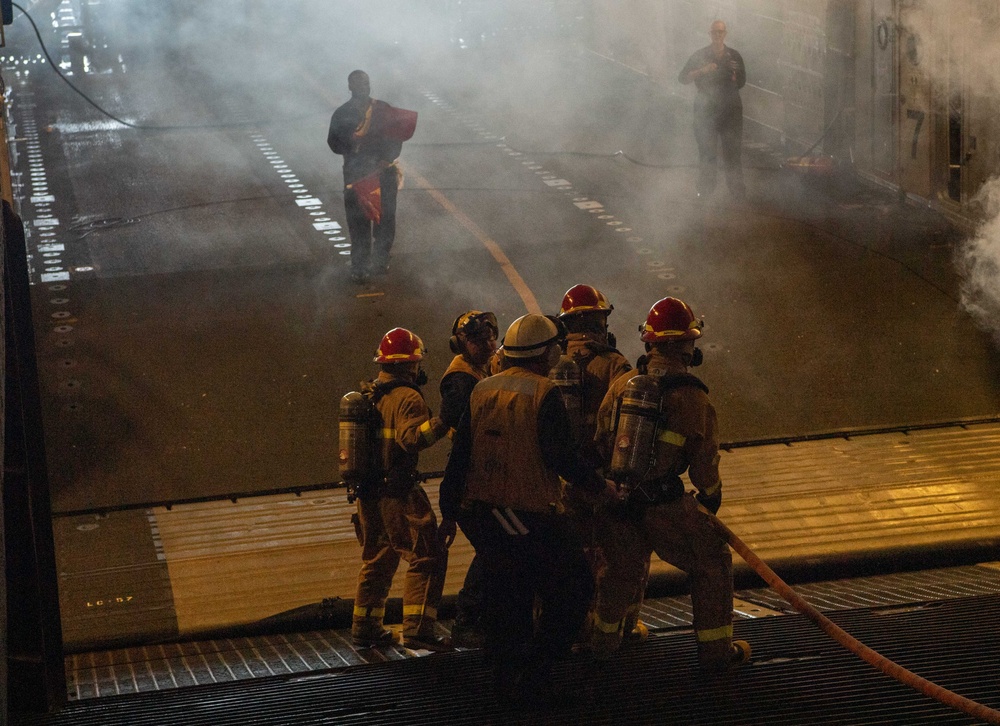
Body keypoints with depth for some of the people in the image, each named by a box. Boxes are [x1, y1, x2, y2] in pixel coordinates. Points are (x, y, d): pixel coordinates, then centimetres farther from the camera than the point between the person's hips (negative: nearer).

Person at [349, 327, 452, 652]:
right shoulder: (407, 398, -14)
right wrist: (439, 423, -38)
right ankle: (417, 628, -14)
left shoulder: (366, 395, 13)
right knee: (427, 557, -6)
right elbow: (411, 438, -30)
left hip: (368, 493, 9)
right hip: (398, 494, -9)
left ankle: (365, 628, 25)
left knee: (377, 559, 20)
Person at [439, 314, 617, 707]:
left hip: (482, 511, 7)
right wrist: (599, 485, -5)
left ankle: (507, 681, 18)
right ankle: (535, 667, -2)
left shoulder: (481, 391, 7)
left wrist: (449, 509, 15)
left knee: (506, 597, 16)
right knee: (573, 587, 7)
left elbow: (459, 454, 8)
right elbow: (558, 453, -17)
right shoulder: (543, 393, -12)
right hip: (533, 515, -6)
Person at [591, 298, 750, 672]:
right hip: (665, 505, -5)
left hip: (617, 498, 5)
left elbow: (601, 439, 9)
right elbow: (704, 458, -7)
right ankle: (715, 650, 16)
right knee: (712, 562, 12)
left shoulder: (622, 384, 1)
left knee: (623, 565, 25)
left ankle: (606, 636, 40)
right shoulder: (691, 397, -13)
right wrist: (711, 494, 13)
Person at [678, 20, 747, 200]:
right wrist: (702, 71, -16)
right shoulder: (700, 56, 3)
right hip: (706, 109, -1)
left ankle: (736, 187, 1)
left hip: (730, 107, 1)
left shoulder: (734, 56, 6)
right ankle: (705, 188, 5)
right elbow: (683, 78, -1)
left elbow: (741, 83, 12)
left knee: (733, 148, -2)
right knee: (706, 149, -1)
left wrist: (734, 75, -11)